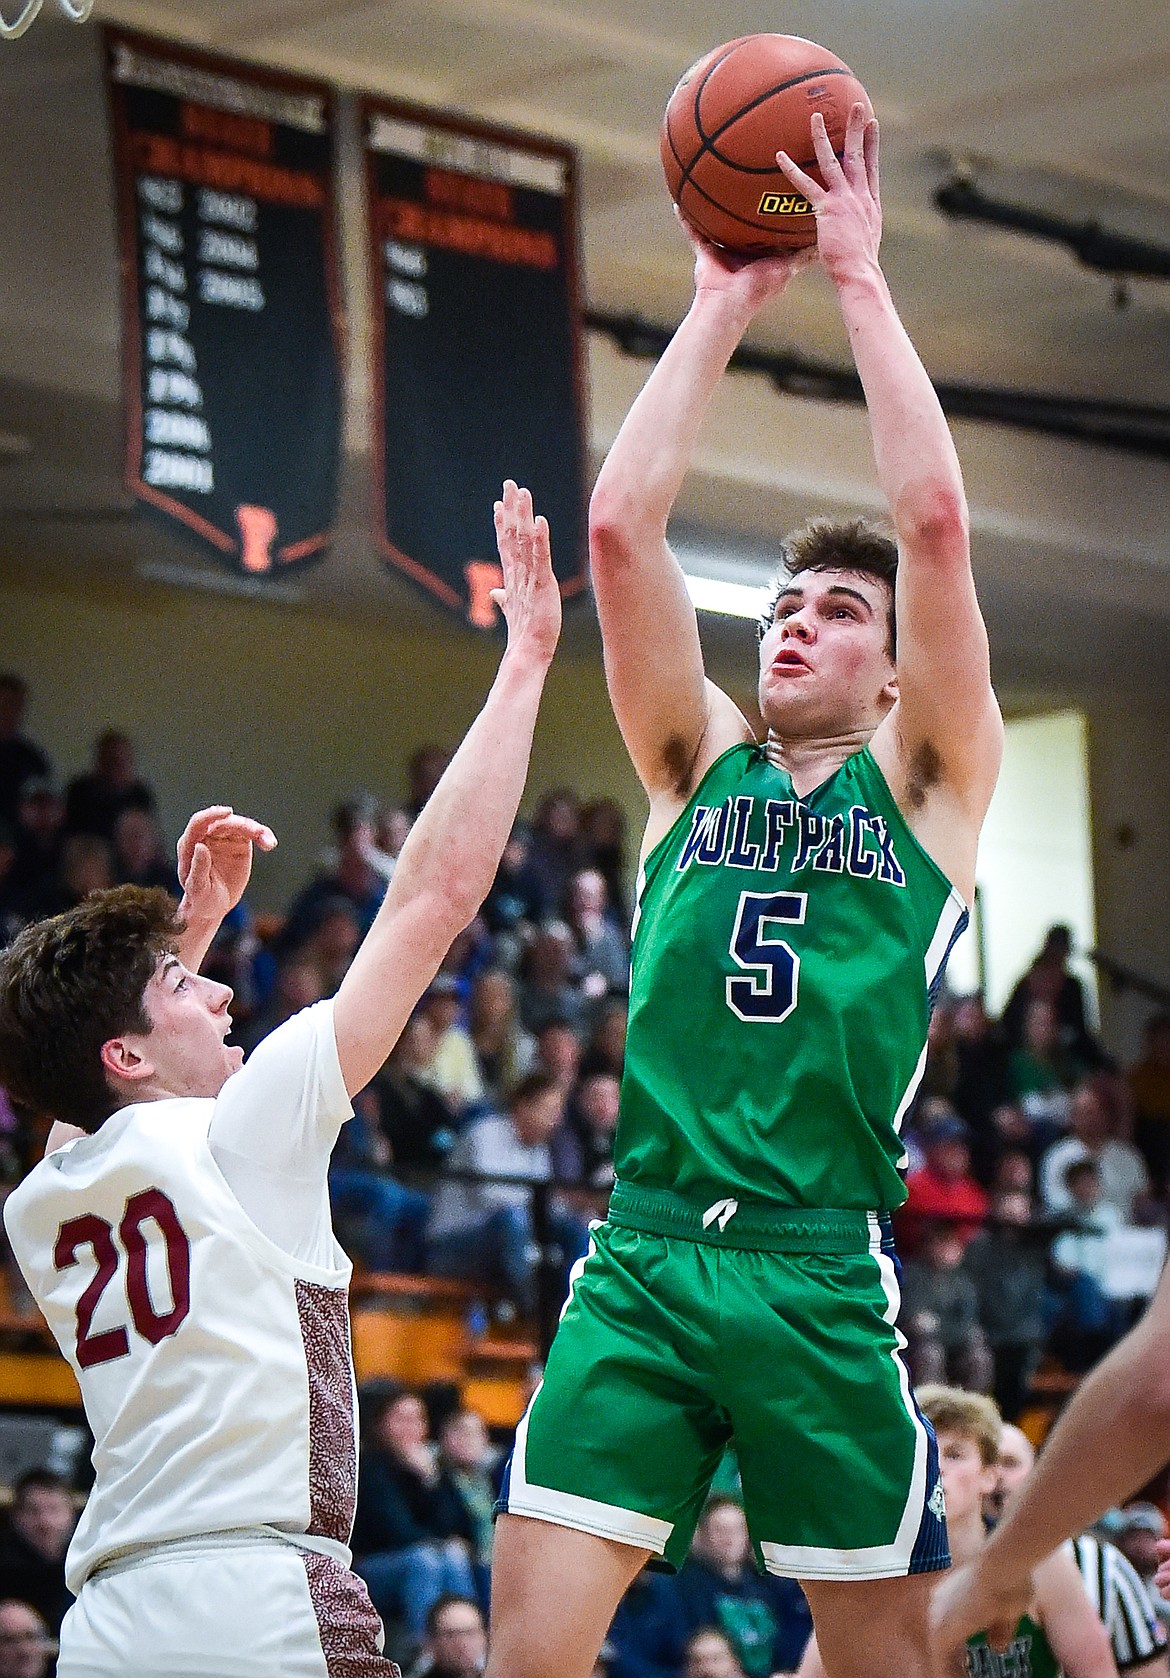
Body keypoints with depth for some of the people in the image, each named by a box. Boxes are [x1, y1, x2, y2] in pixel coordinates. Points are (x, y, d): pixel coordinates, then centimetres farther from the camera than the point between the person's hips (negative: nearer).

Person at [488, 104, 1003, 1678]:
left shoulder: (927, 782, 10)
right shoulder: (699, 764, 17)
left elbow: (935, 521, -2)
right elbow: (619, 528, 7)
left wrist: (860, 276, 1)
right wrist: (722, 306, 8)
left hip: (821, 1275, -2)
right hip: (640, 1260, 2)